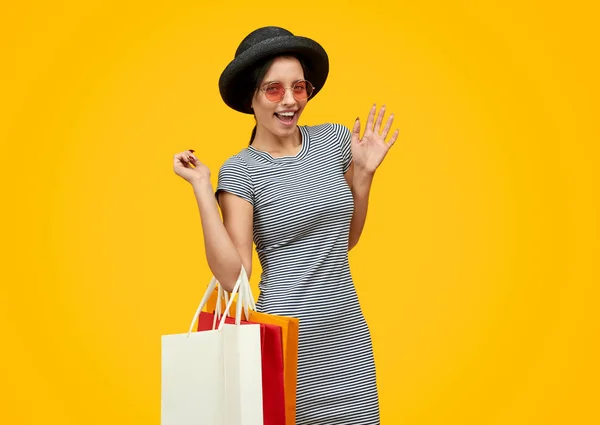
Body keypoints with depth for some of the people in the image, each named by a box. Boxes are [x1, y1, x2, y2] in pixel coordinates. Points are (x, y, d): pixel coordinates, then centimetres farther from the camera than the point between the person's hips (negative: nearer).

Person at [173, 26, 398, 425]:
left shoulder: (334, 140, 6)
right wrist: (202, 188, -16)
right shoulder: (239, 170, -6)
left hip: (347, 332, 4)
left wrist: (365, 171, 7)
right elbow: (232, 275, -14)